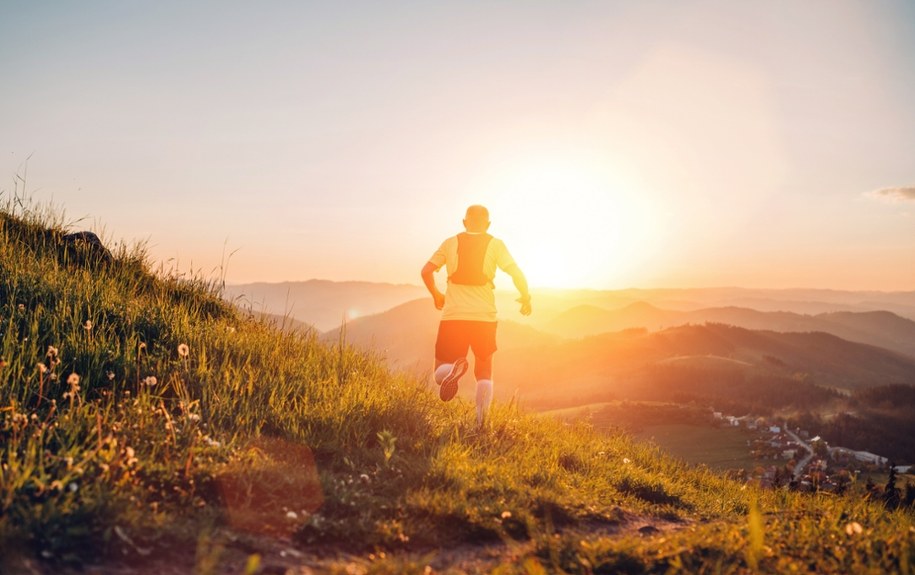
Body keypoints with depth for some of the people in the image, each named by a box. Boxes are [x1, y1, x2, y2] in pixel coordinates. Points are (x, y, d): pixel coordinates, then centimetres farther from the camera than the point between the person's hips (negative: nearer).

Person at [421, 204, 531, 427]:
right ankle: (482, 422, -1)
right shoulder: (496, 245, 5)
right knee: (484, 372, 17)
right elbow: (516, 273, -6)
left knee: (440, 373, 8)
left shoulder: (451, 243, 9)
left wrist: (436, 295, 21)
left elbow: (426, 271, 5)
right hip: (485, 317, 0)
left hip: (453, 316, 0)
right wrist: (525, 298, 10)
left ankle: (453, 367, -28)